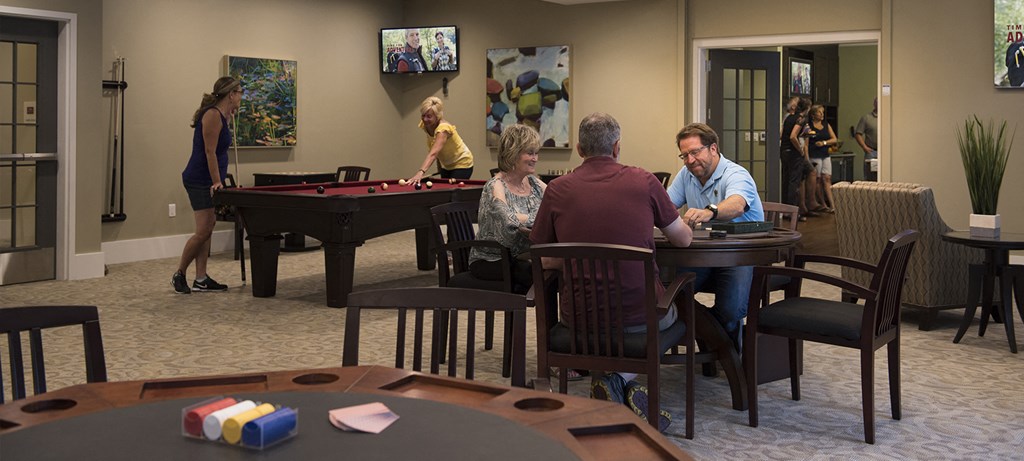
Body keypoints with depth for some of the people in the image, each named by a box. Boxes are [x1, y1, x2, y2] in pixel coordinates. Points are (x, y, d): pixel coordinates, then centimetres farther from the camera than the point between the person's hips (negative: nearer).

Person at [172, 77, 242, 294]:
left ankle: (201, 279, 11)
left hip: (207, 181, 10)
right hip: (199, 180, -10)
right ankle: (179, 275, 5)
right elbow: (209, 151, -19)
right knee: (203, 231, -9)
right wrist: (216, 181, -19)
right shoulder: (213, 115, -16)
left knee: (207, 230, 8)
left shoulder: (221, 115, 12)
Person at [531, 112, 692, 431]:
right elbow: (684, 240, 8)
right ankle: (621, 379, 12)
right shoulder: (643, 181, -4)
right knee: (672, 311, 34)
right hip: (640, 314, -1)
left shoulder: (557, 190, -3)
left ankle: (610, 384, 11)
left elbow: (543, 261, 3)